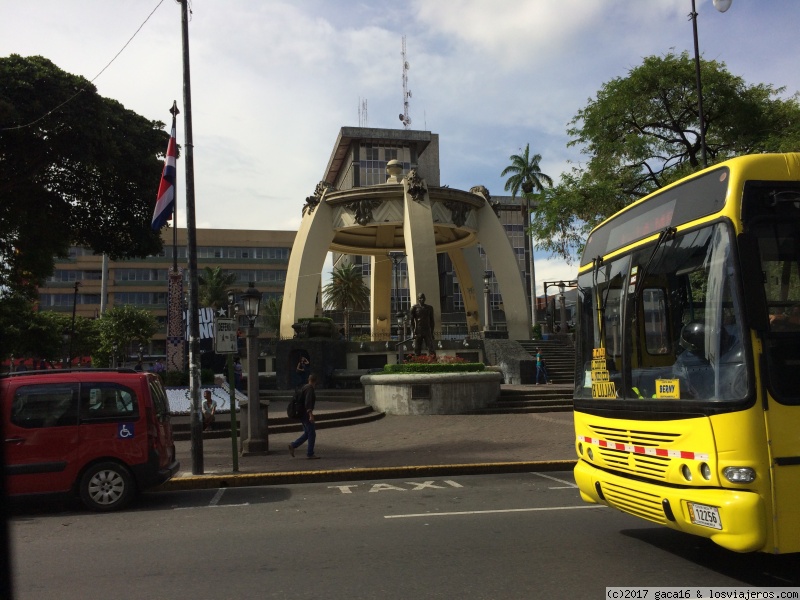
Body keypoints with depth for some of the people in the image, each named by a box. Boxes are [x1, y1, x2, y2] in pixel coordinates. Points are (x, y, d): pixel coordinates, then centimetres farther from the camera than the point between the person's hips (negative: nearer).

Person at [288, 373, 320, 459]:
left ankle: (293, 446, 8)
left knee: (307, 434, 15)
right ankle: (310, 454, 2)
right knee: (312, 433, -2)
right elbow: (308, 402, -27)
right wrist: (311, 415, -32)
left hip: (301, 413, 9)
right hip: (306, 414, -9)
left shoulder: (305, 387, 13)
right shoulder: (310, 388, -16)